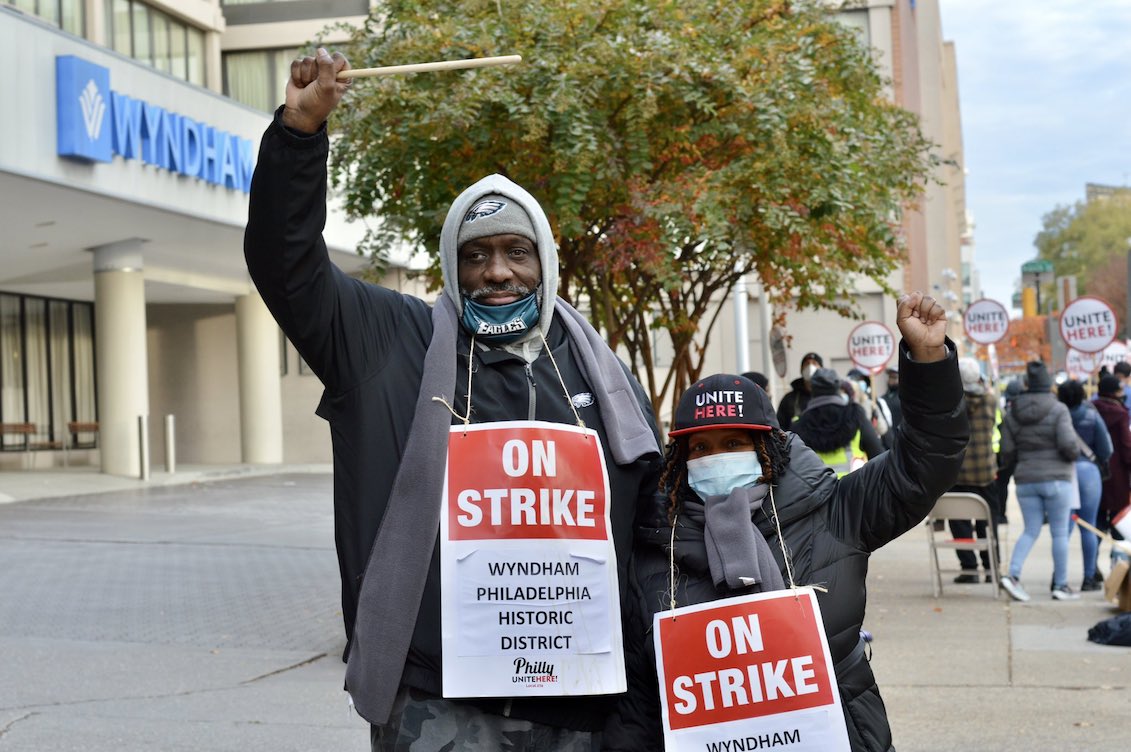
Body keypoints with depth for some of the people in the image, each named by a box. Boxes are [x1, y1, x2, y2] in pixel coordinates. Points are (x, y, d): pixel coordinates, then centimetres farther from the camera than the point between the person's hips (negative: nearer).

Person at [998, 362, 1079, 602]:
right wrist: (1074, 454, 5)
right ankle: (1061, 585, 12)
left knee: (1030, 530, 11)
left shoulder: (1012, 413, 4)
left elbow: (1007, 453, 3)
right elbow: (1068, 444, -16)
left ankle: (1013, 575, -7)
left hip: (1025, 480, 4)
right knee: (1060, 533, 6)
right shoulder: (1058, 410, -8)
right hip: (1056, 479, -4)